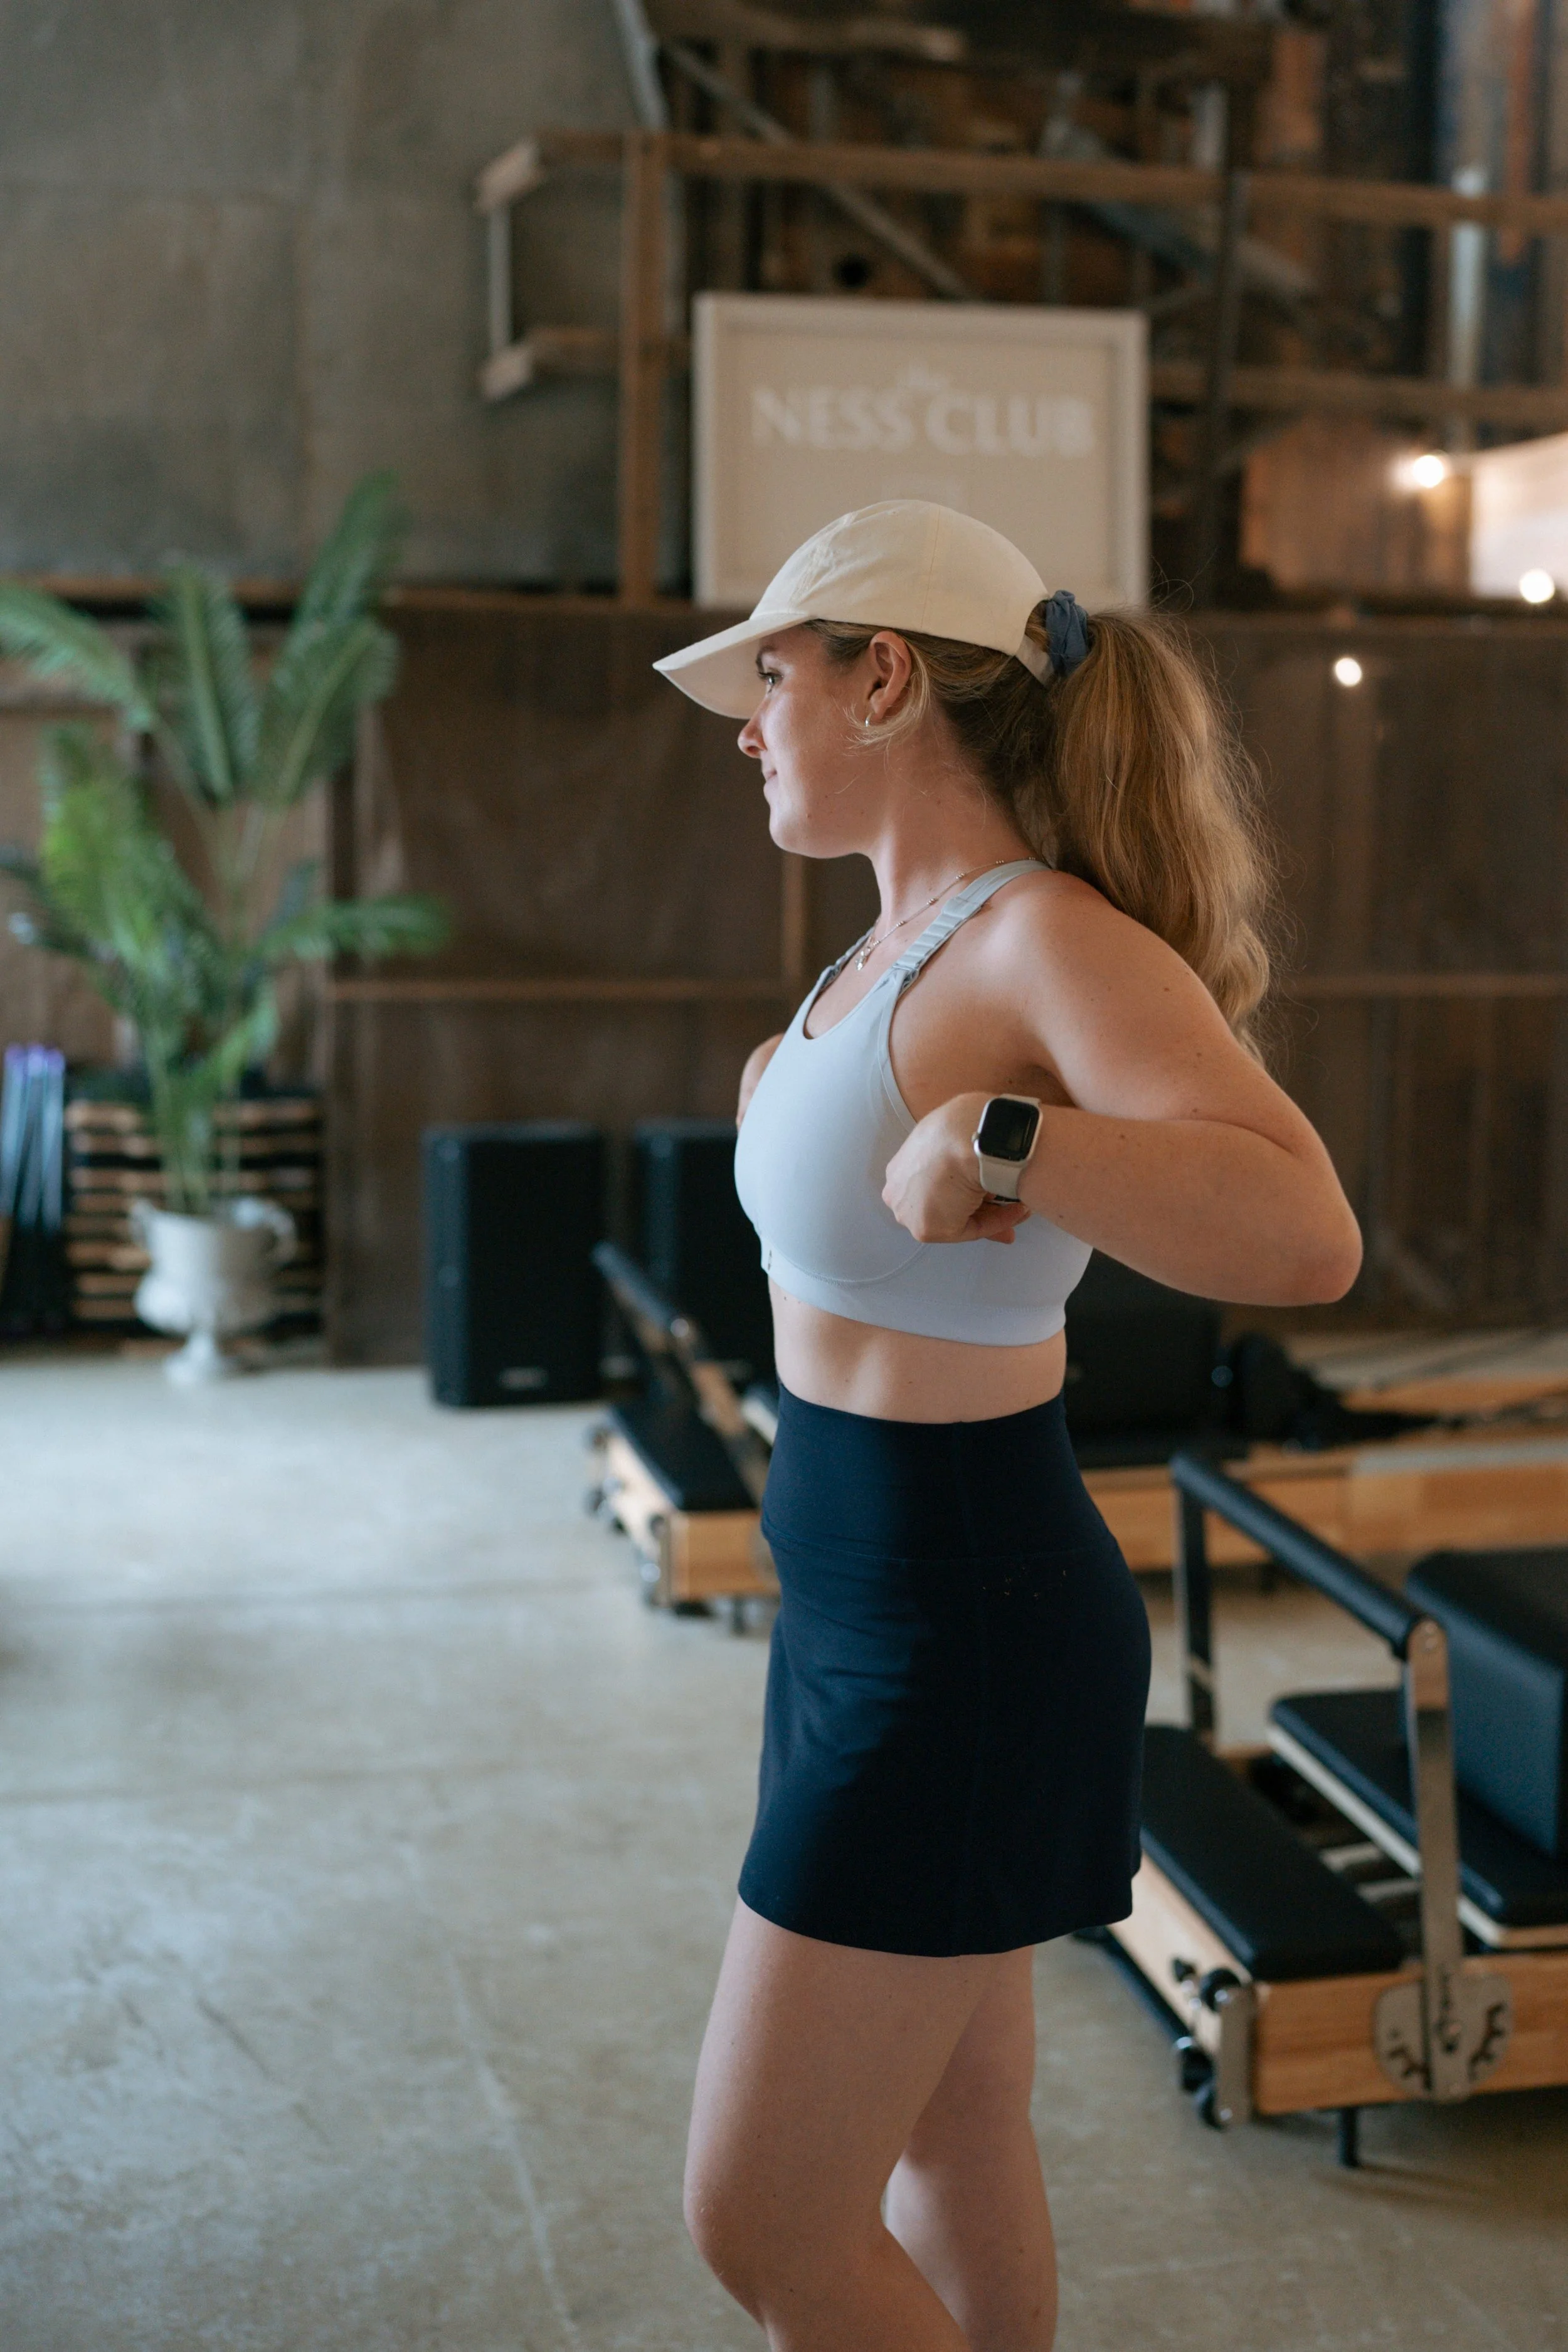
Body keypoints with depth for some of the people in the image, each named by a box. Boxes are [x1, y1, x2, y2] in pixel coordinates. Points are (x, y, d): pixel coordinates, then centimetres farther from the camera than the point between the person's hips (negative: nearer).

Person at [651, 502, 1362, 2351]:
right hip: (876, 1598, 9)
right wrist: (800, 1090, 33)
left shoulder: (1053, 939, -22)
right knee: (951, 2128, 23)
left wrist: (994, 1140, -41)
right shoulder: (900, 943, 5)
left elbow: (1304, 1236, -37)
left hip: (955, 1641, -9)